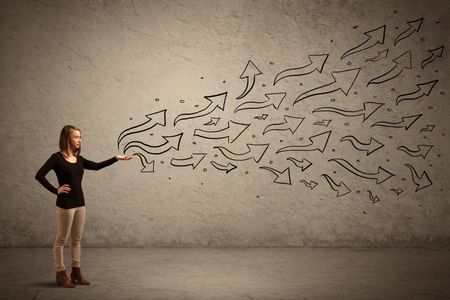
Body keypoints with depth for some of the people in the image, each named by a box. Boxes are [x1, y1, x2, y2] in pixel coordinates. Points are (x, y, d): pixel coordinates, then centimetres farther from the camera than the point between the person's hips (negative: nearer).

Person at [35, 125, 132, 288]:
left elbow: (96, 166, 11)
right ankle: (61, 274, 12)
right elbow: (39, 175, -16)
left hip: (79, 203, 7)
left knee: (77, 239, 12)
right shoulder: (57, 158, -10)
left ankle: (76, 272, 21)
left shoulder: (79, 159, 9)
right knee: (61, 240, 3)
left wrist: (116, 158, 4)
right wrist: (56, 190, -15)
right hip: (65, 204, -7)